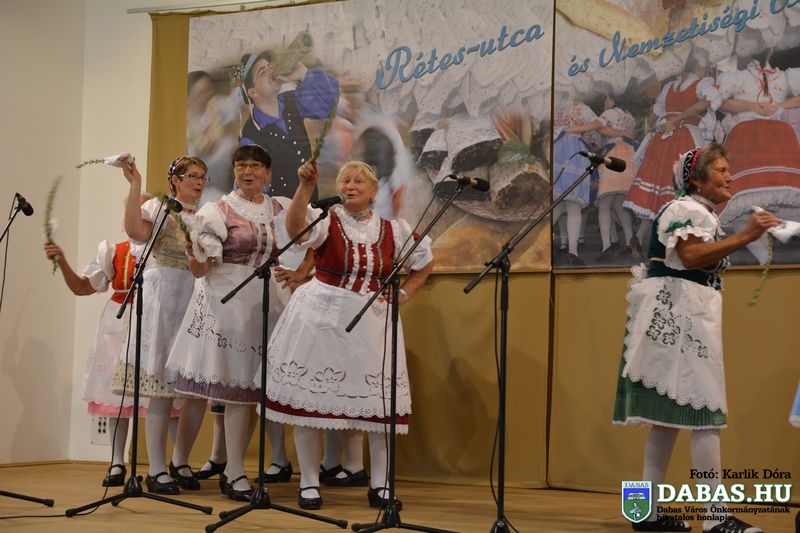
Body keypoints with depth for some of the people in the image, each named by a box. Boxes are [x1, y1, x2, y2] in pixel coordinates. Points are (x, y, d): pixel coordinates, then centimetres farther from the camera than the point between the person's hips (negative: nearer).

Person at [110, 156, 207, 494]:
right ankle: (156, 469, -4)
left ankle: (181, 463, 16)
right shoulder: (158, 208, 6)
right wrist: (135, 185, -16)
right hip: (163, 298, -5)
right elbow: (135, 230, -15)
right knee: (161, 388, -7)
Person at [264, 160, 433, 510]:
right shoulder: (326, 220, -2)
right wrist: (305, 186, -36)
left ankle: (379, 484, 12)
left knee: (379, 401, 1)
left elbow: (425, 262, 20)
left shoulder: (393, 230, 6)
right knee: (309, 397, -1)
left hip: (371, 323, 2)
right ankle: (309, 483, 10)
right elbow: (295, 228, -25)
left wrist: (403, 295, 8)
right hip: (321, 319, -2)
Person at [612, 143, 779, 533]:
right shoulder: (687, 209, -9)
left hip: (683, 316, 11)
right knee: (704, 411, -14)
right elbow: (692, 256, -27)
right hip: (679, 315, -11)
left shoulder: (698, 212, 24)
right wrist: (746, 237, -31)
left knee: (670, 413, 8)